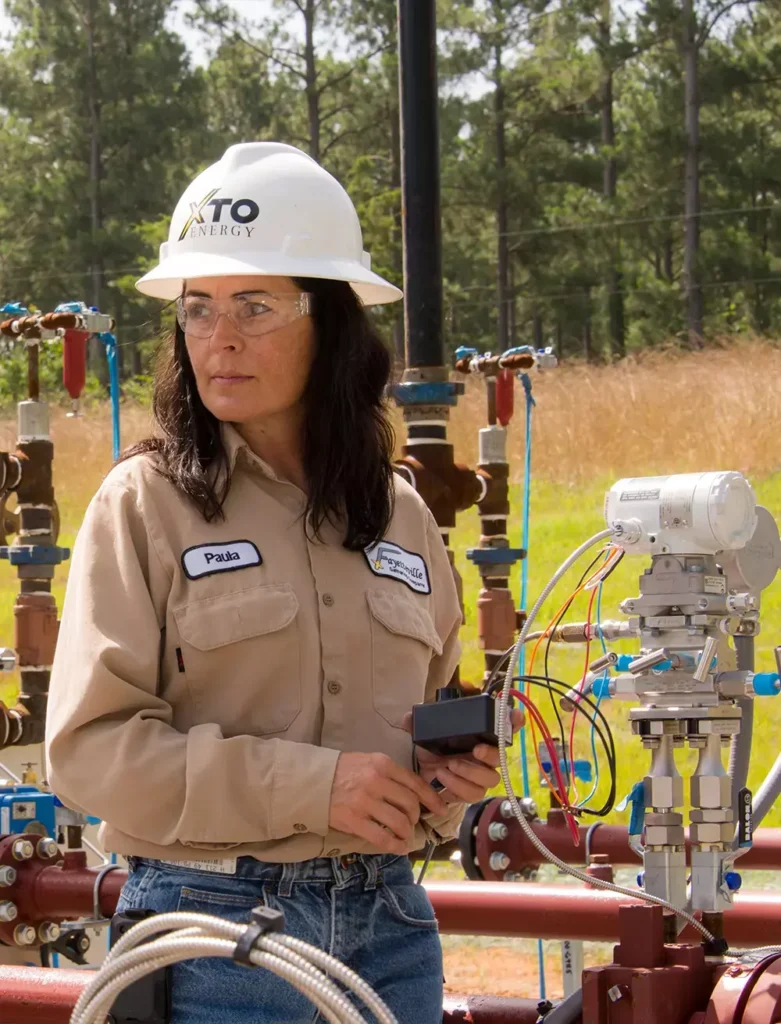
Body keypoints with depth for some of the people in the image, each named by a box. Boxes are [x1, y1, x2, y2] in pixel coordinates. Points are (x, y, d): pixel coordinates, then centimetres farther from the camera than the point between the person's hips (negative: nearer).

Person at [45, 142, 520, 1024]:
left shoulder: (400, 516, 9)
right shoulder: (144, 504, -5)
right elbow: (89, 748, -12)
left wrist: (449, 779, -2)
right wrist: (307, 785, -19)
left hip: (388, 925, 4)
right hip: (212, 933, -4)